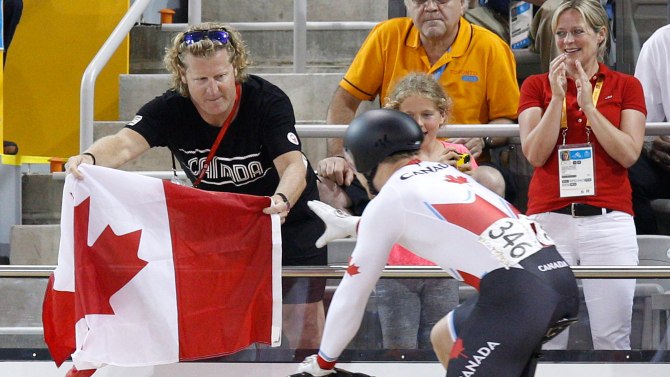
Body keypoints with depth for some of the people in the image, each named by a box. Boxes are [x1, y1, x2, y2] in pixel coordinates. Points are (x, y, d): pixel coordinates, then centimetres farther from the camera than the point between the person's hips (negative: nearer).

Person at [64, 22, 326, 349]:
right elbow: (126, 143, -38)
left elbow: (293, 165, -37)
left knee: (302, 310, -4)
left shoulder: (268, 102, -27)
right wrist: (89, 159, -61)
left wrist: (282, 200, -60)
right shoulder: (170, 110, -22)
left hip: (288, 210, -3)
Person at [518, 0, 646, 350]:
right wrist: (557, 97, -9)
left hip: (608, 219, 0)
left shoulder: (626, 86, 10)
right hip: (549, 217, 0)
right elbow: (534, 154, -1)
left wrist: (588, 104, -9)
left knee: (612, 335, -4)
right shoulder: (537, 86, 11)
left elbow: (628, 154, -3)